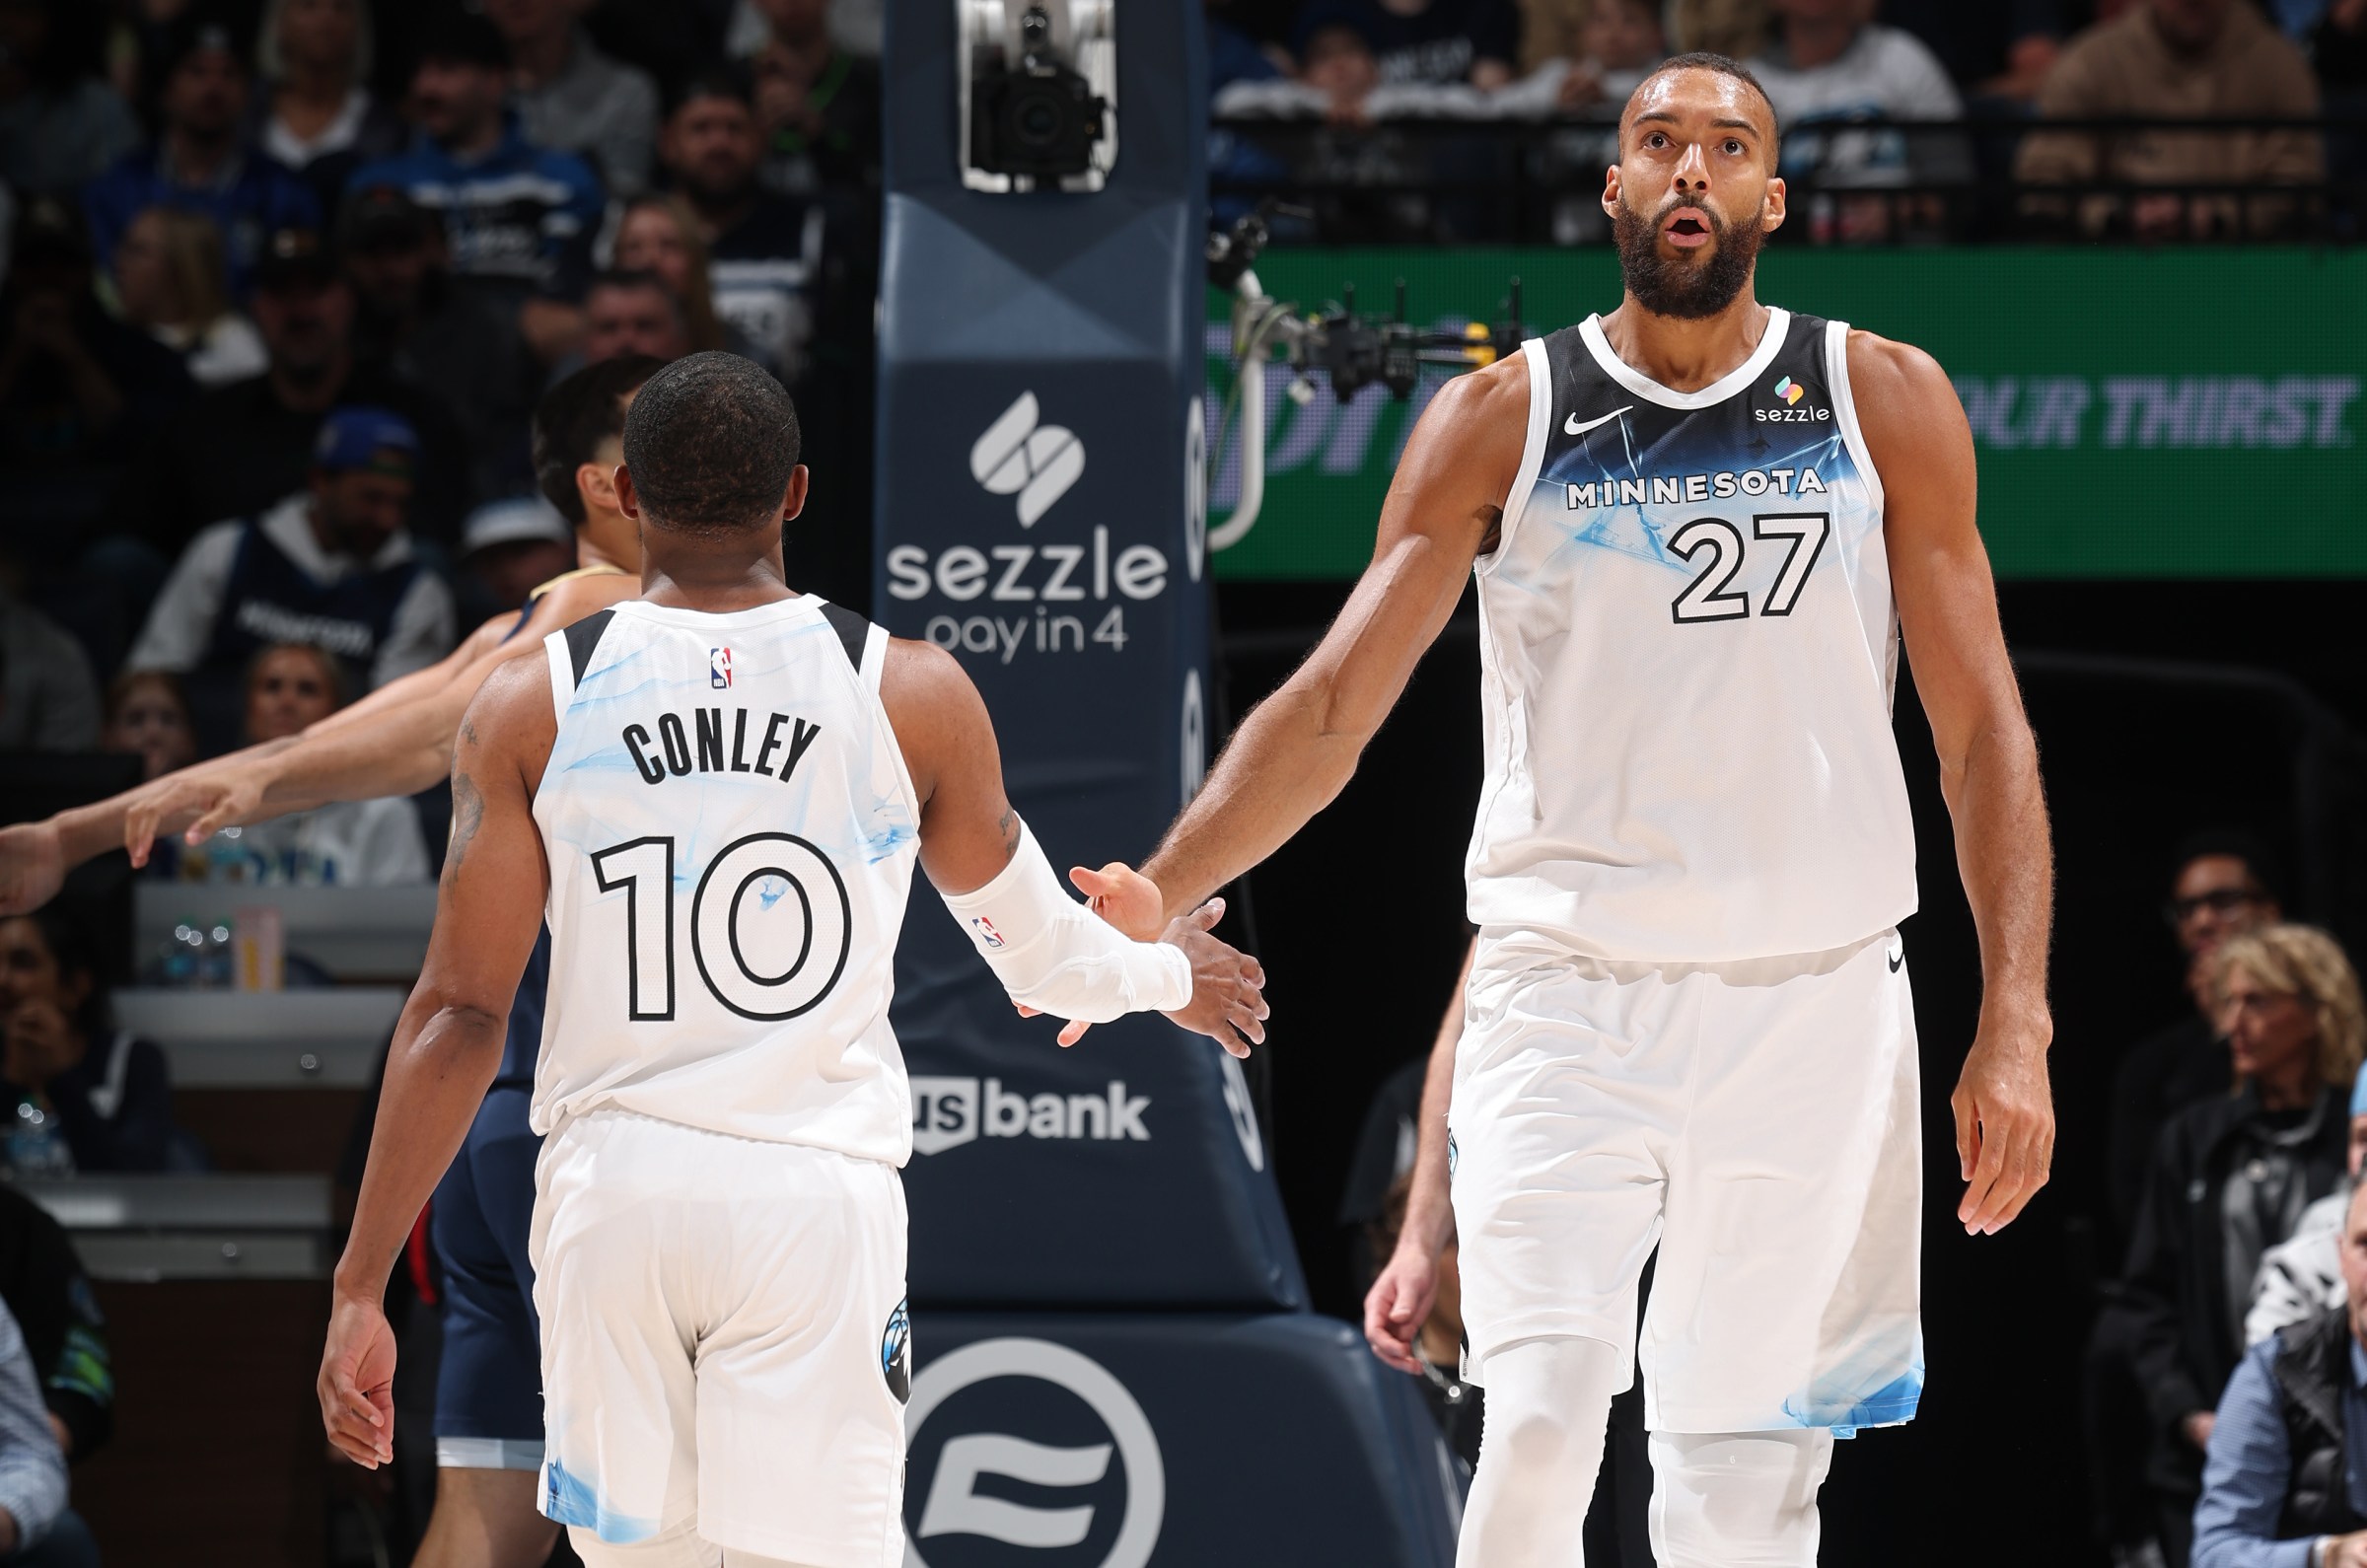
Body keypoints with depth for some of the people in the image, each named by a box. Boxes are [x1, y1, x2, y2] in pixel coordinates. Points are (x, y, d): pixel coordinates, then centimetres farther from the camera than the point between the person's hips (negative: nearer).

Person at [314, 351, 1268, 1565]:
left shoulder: (529, 705, 1)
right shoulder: (914, 696, 1)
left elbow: (458, 1015, -2)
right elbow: (1035, 952, 17)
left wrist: (361, 1290, 1)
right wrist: (1166, 975, 40)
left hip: (613, 1191, 1)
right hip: (819, 1193, -1)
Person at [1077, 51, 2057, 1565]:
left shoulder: (1888, 406, 4)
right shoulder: (1502, 419, 3)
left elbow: (1983, 732, 5)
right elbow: (1332, 707, 1)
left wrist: (2015, 1029, -3)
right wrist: (1160, 897, -14)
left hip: (1816, 1000, 1)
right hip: (1567, 999, -1)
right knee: (1535, 1438, -16)